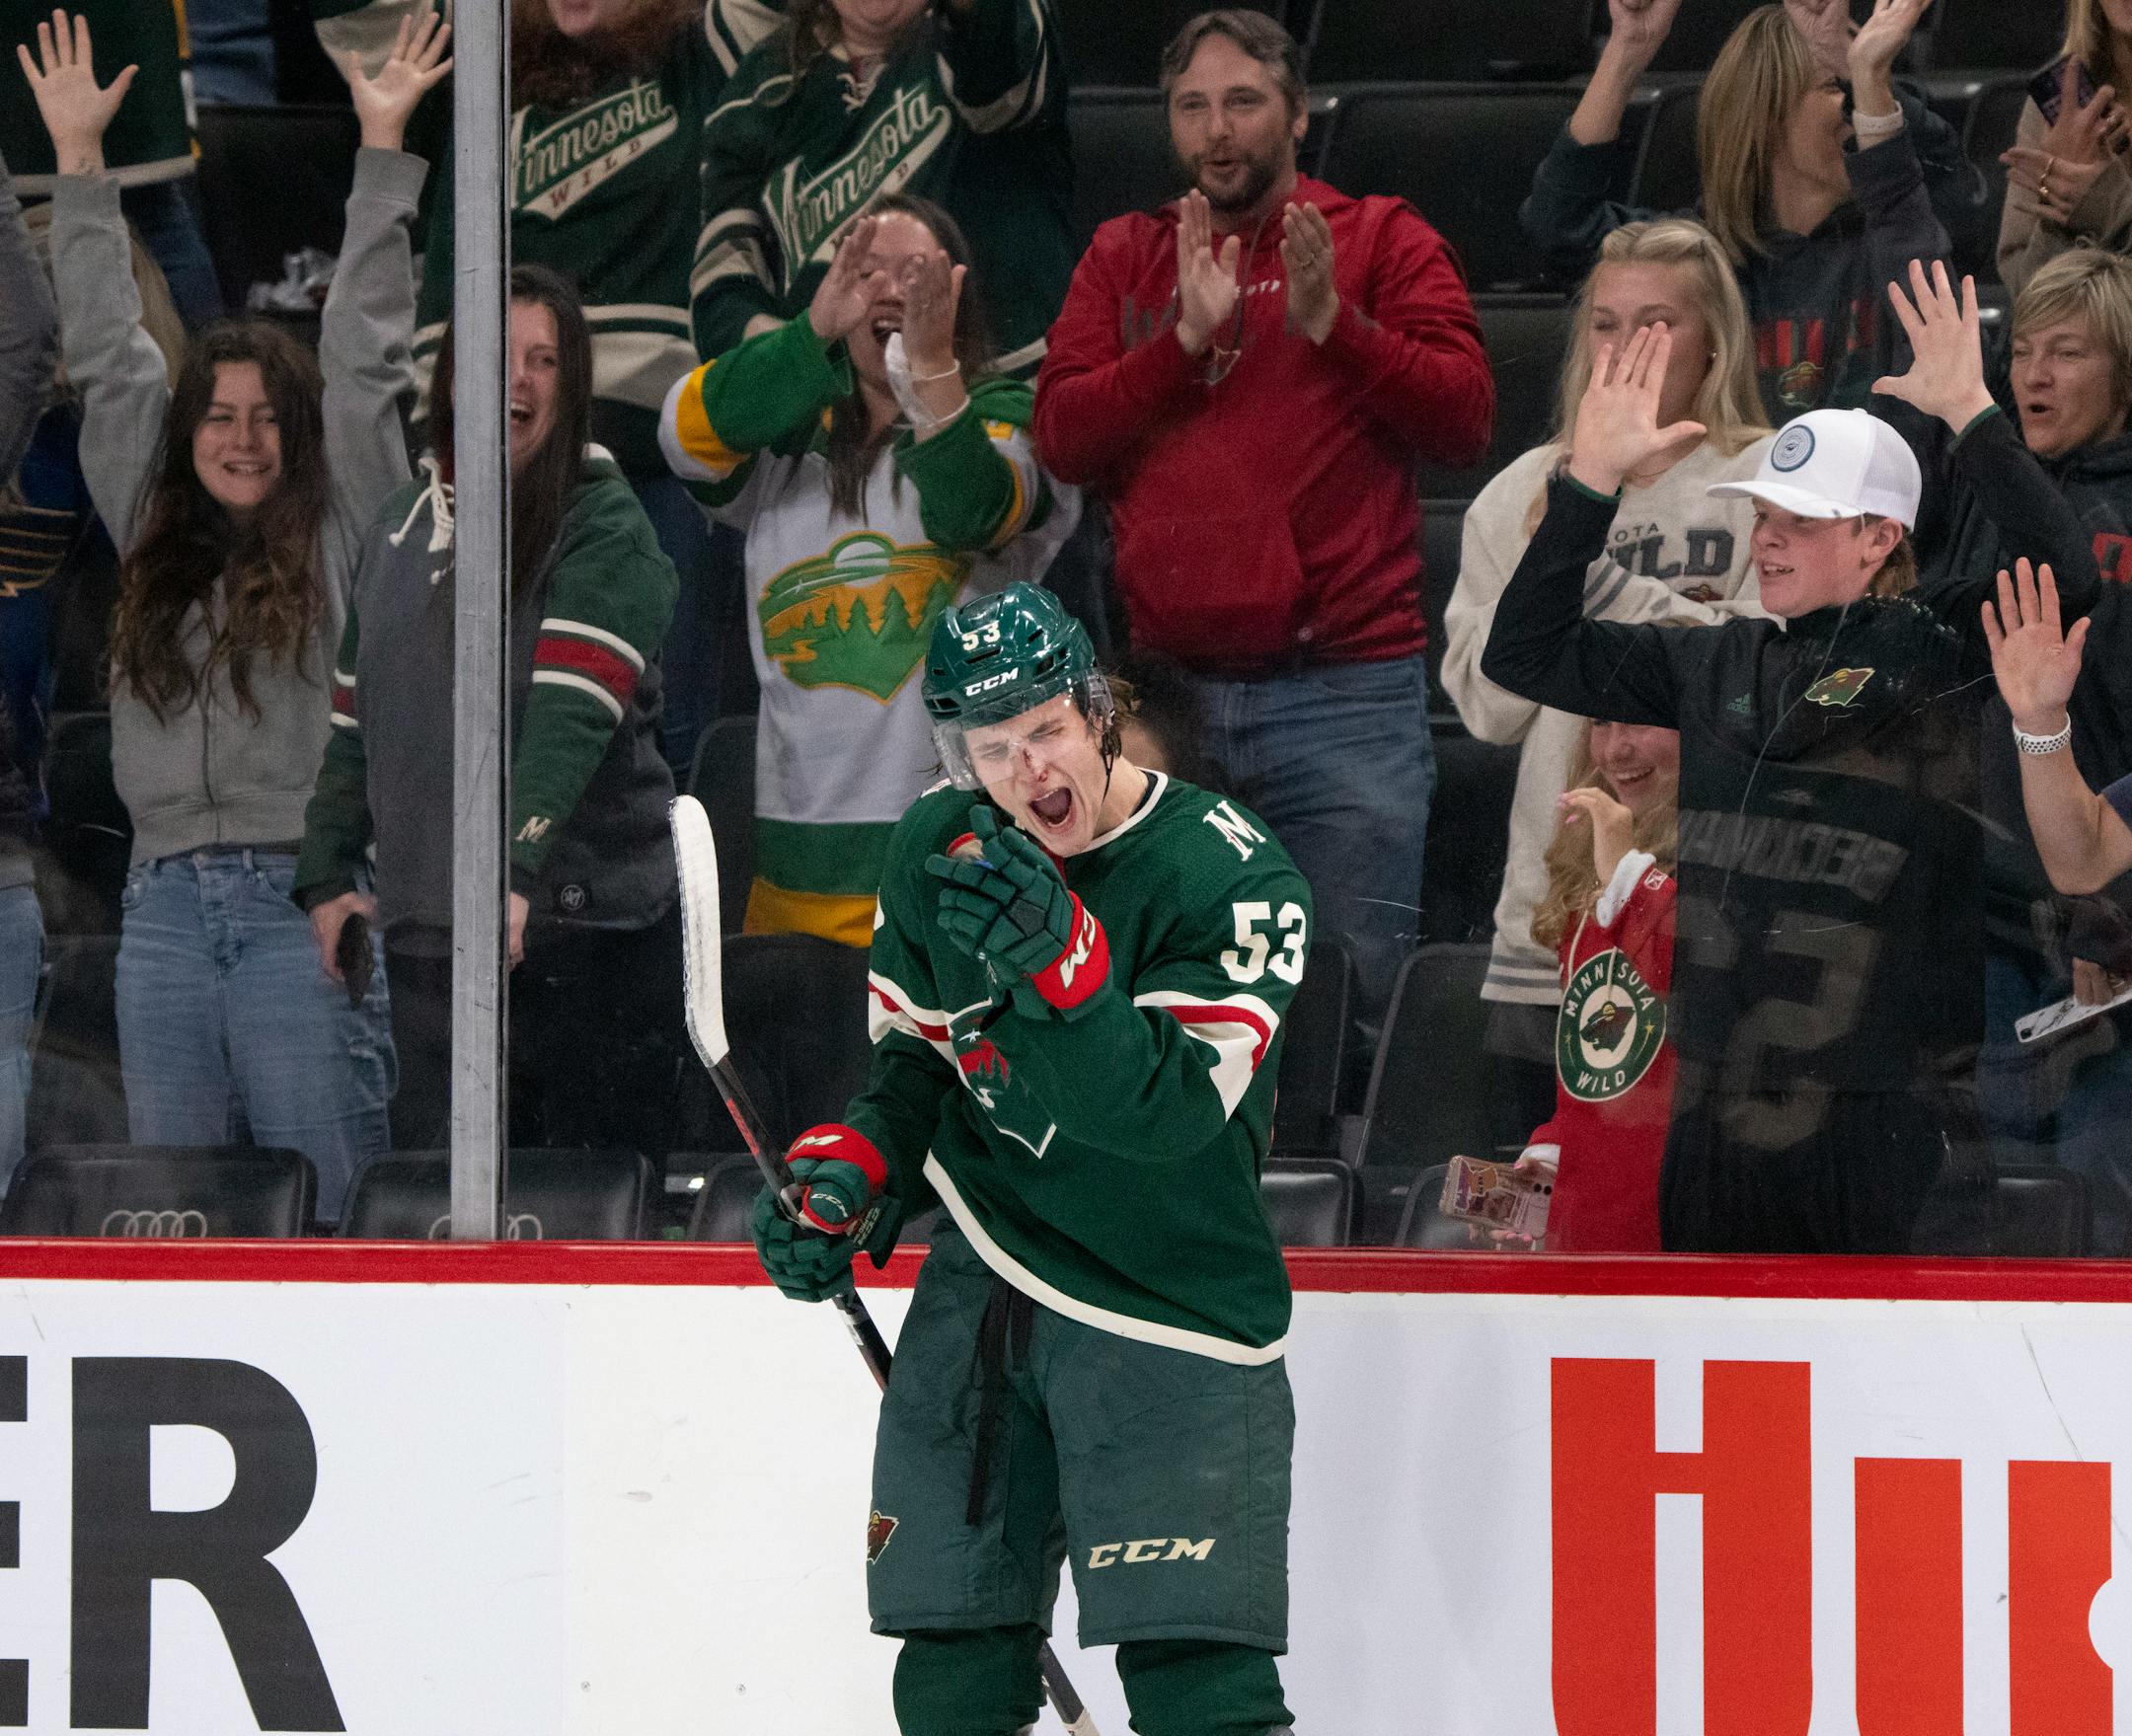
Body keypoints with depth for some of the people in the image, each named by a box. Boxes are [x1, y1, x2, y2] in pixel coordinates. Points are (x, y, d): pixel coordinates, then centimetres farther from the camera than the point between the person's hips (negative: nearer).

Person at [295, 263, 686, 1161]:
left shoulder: (605, 530, -6)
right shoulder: (401, 529, 14)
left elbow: (572, 712, -20)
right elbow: (355, 717, 22)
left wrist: (516, 865, -32)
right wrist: (326, 874, 15)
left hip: (585, 927, -6)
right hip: (427, 936, 6)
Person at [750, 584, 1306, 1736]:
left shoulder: (1233, 881, -16)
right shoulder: (936, 850, 1)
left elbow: (1171, 1112, -27)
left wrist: (1056, 962, -38)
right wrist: (851, 1172, -1)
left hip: (1171, 1315, -5)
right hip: (983, 1280, 5)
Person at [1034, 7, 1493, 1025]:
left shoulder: (1381, 243, 7)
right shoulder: (1125, 257, 14)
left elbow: (1464, 419, -5)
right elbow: (1061, 437, 2)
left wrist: (1333, 324, -15)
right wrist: (1187, 340, -10)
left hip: (1343, 688, -3)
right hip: (1163, 693, 3)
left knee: (1358, 997, -4)